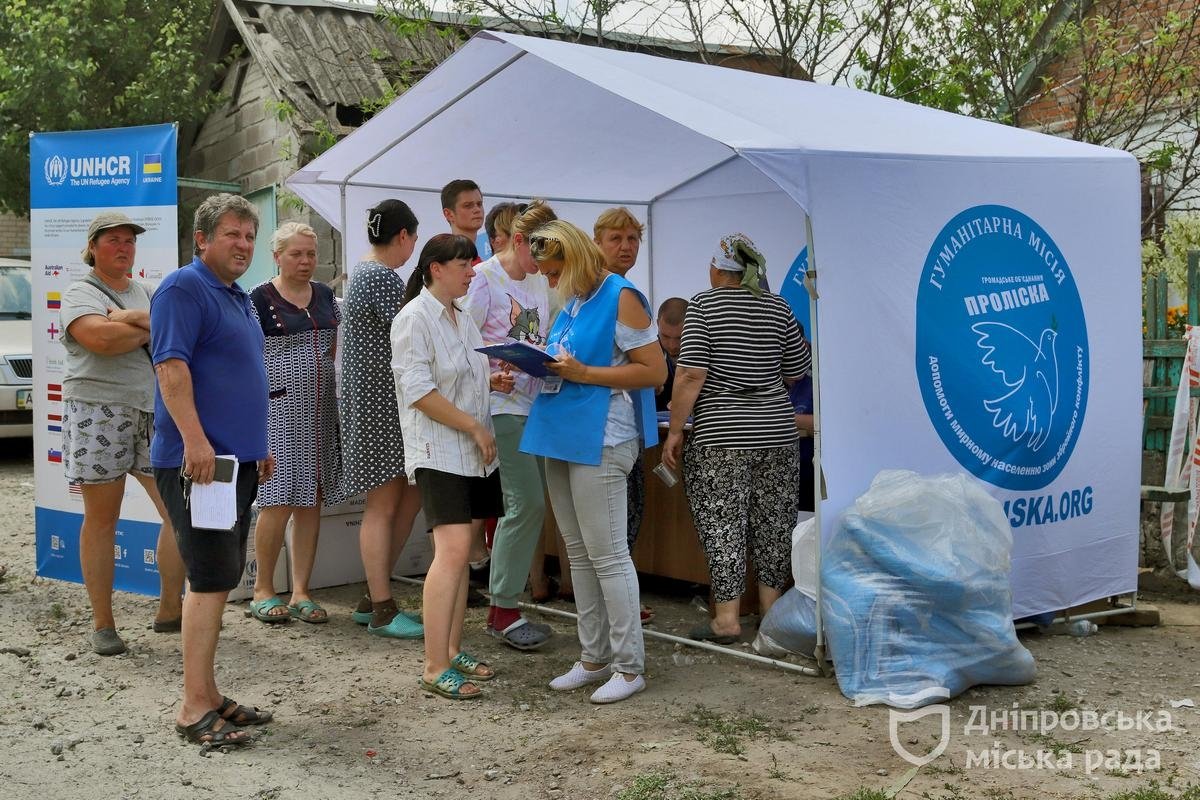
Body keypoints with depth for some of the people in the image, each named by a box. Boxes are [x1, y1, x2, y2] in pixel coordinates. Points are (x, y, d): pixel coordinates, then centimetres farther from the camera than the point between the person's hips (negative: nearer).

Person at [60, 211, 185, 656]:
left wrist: (129, 318, -12)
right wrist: (151, 328, -5)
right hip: (99, 412, -5)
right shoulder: (80, 293, 1)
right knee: (101, 520, 1)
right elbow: (100, 339, -19)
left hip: (154, 411, 5)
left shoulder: (147, 293, 18)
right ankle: (102, 624, 10)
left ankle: (169, 609, 14)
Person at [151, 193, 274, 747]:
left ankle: (208, 696, 19)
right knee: (211, 578, -12)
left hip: (236, 460, 10)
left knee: (219, 579, 11)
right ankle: (195, 708, -8)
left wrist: (257, 447, 26)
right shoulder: (184, 288, -9)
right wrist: (195, 439, -28)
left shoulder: (238, 297, 20)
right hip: (197, 459, -10)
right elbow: (171, 366, -20)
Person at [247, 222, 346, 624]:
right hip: (277, 410, -5)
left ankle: (300, 593, 13)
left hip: (321, 412, 5)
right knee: (278, 502, -7)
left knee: (311, 503, 6)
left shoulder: (325, 296, 13)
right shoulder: (259, 300, -4)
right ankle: (263, 589, 10)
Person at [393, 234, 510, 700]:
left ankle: (452, 650, 18)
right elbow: (419, 390, -17)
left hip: (474, 453, 8)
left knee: (460, 552, 9)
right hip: (439, 453, -8)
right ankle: (435, 669, -12)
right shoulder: (415, 318, -10)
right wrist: (474, 426, -15)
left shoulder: (461, 317, 17)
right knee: (452, 551, -16)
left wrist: (492, 381, 7)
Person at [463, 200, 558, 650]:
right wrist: (497, 369, -25)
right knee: (528, 502, -12)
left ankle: (503, 604, 21)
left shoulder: (538, 282, 17)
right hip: (502, 406, -8)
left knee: (526, 504, 9)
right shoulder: (484, 278, -6)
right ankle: (503, 610, -1)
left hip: (537, 405, 8)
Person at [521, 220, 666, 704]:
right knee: (578, 554, 12)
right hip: (563, 437, 9)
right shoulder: (572, 303, 16)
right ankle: (594, 658, 21)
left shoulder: (620, 298, -10)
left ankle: (629, 666, 4)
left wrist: (583, 372, -18)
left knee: (607, 555, -5)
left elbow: (655, 372, -14)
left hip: (599, 441, -9)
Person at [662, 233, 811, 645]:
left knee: (722, 524, 1)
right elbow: (796, 372, 13)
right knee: (772, 522, 12)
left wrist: (674, 430, -6)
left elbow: (691, 374, -11)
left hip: (719, 437, -4)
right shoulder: (778, 308, 7)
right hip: (776, 432, 4)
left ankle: (727, 618, 1)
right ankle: (770, 606, 22)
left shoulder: (703, 305, -4)